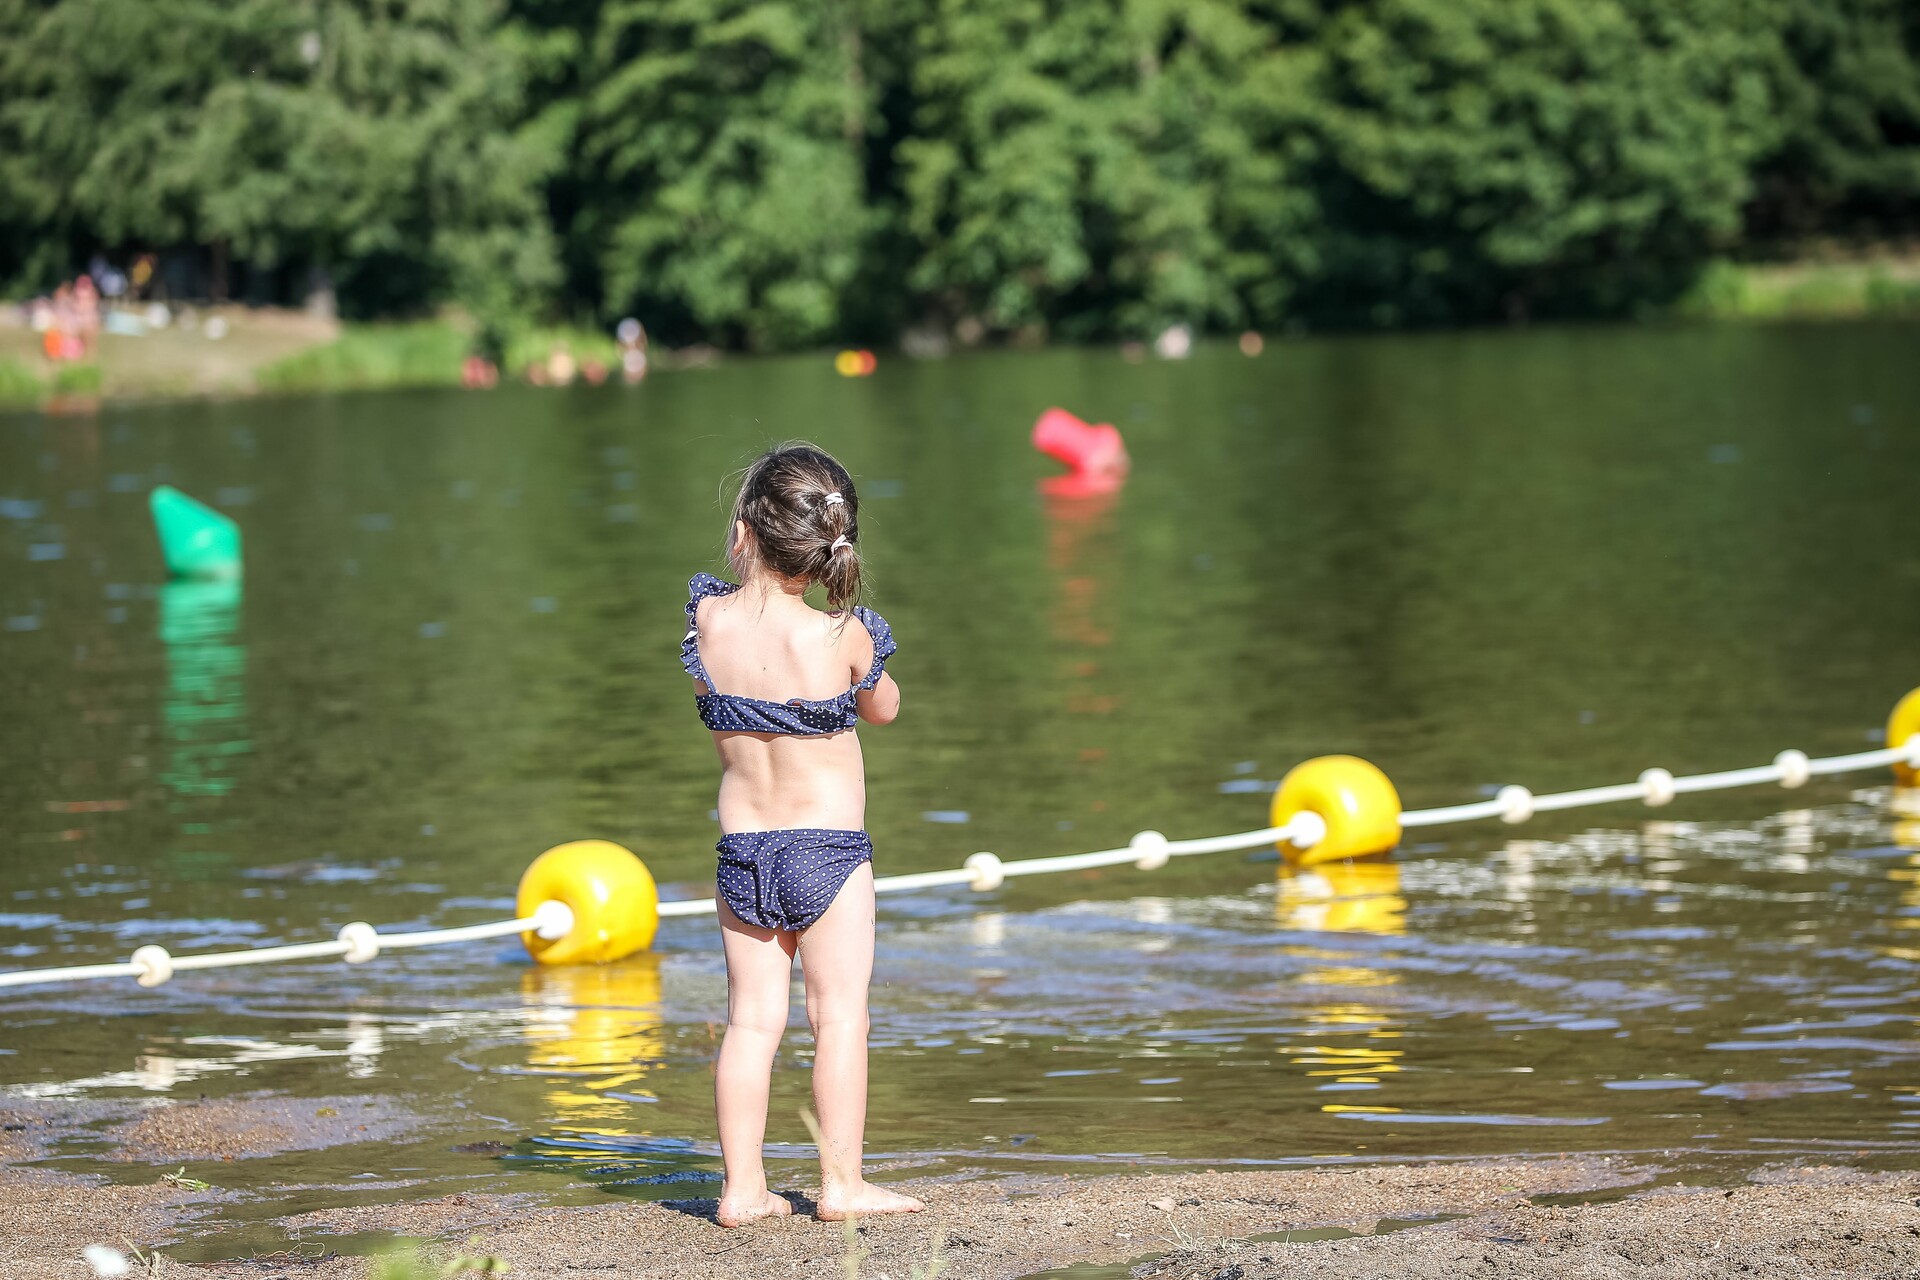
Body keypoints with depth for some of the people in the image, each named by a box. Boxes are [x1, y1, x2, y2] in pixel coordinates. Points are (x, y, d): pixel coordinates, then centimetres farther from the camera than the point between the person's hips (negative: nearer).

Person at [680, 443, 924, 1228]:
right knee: (840, 1012, 4)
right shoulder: (842, 639, -16)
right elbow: (884, 710, 5)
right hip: (829, 848, -3)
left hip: (740, 847, 3)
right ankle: (842, 1182, 5)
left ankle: (742, 1185, 8)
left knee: (753, 1017, 8)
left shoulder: (709, 619, -9)